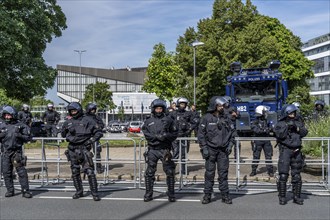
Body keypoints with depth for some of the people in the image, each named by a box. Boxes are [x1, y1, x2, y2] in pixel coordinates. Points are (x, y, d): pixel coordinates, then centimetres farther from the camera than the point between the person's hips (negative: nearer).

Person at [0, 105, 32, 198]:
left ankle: (25, 191, 2)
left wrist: (20, 135, -15)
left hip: (17, 152, -3)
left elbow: (28, 137, 2)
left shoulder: (20, 125, 1)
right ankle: (10, 190, 19)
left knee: (22, 172, -4)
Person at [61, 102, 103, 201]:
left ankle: (95, 193, -2)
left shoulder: (87, 120, -2)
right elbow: (63, 134, 23)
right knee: (75, 172, 11)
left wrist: (92, 140, -13)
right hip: (72, 150, 5)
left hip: (84, 149, -5)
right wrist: (68, 137, 2)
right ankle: (79, 192, 25)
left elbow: (99, 132, 0)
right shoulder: (67, 122, 10)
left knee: (89, 171, -10)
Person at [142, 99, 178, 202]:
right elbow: (146, 134, -4)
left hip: (164, 150, -1)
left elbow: (175, 134, 5)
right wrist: (157, 136, -17)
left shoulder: (169, 120, 6)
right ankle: (148, 194, 17)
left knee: (170, 172, -1)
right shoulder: (148, 121, 9)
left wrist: (167, 135, -14)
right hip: (152, 150, 1)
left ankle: (171, 194, 12)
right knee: (149, 172, 6)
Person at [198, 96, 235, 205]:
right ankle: (207, 195, 12)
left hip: (223, 150, 3)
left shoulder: (225, 118, 10)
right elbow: (201, 133, -3)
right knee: (209, 173, 2)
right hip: (211, 150, -3)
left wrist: (230, 144, 6)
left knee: (223, 173, 5)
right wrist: (204, 148, -9)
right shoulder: (207, 118, -3)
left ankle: (225, 195, 14)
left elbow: (231, 132, 18)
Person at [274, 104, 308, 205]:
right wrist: (287, 126, -19)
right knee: (283, 175, -8)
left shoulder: (298, 123, 14)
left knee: (296, 176, 8)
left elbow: (304, 133, 1)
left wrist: (297, 128, -14)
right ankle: (282, 197, 1)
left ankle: (297, 197, 18)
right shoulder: (280, 124, 2)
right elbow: (279, 135, -14)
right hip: (285, 151, -4)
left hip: (296, 152, 4)